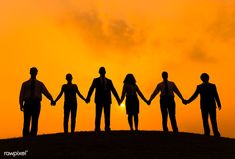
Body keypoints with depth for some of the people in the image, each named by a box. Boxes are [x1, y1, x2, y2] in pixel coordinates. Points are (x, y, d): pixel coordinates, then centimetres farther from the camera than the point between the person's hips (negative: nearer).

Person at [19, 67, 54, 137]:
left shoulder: (40, 84, 16)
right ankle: (25, 137, -2)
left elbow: (46, 92, 0)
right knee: (26, 121, -6)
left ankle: (33, 136, -1)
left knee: (35, 121, -3)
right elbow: (22, 94, 5)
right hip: (27, 103, 0)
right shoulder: (25, 84, 16)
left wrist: (51, 99, -20)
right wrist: (21, 105, -12)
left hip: (36, 103, 1)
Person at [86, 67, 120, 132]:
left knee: (107, 115, -2)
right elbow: (91, 89, -2)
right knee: (98, 115, -4)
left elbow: (113, 90, 13)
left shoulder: (109, 81, 16)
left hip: (107, 100, 2)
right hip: (99, 100, -2)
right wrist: (88, 98, -16)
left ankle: (107, 128, 1)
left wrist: (118, 99, 6)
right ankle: (97, 128, -1)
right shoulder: (96, 80, 9)